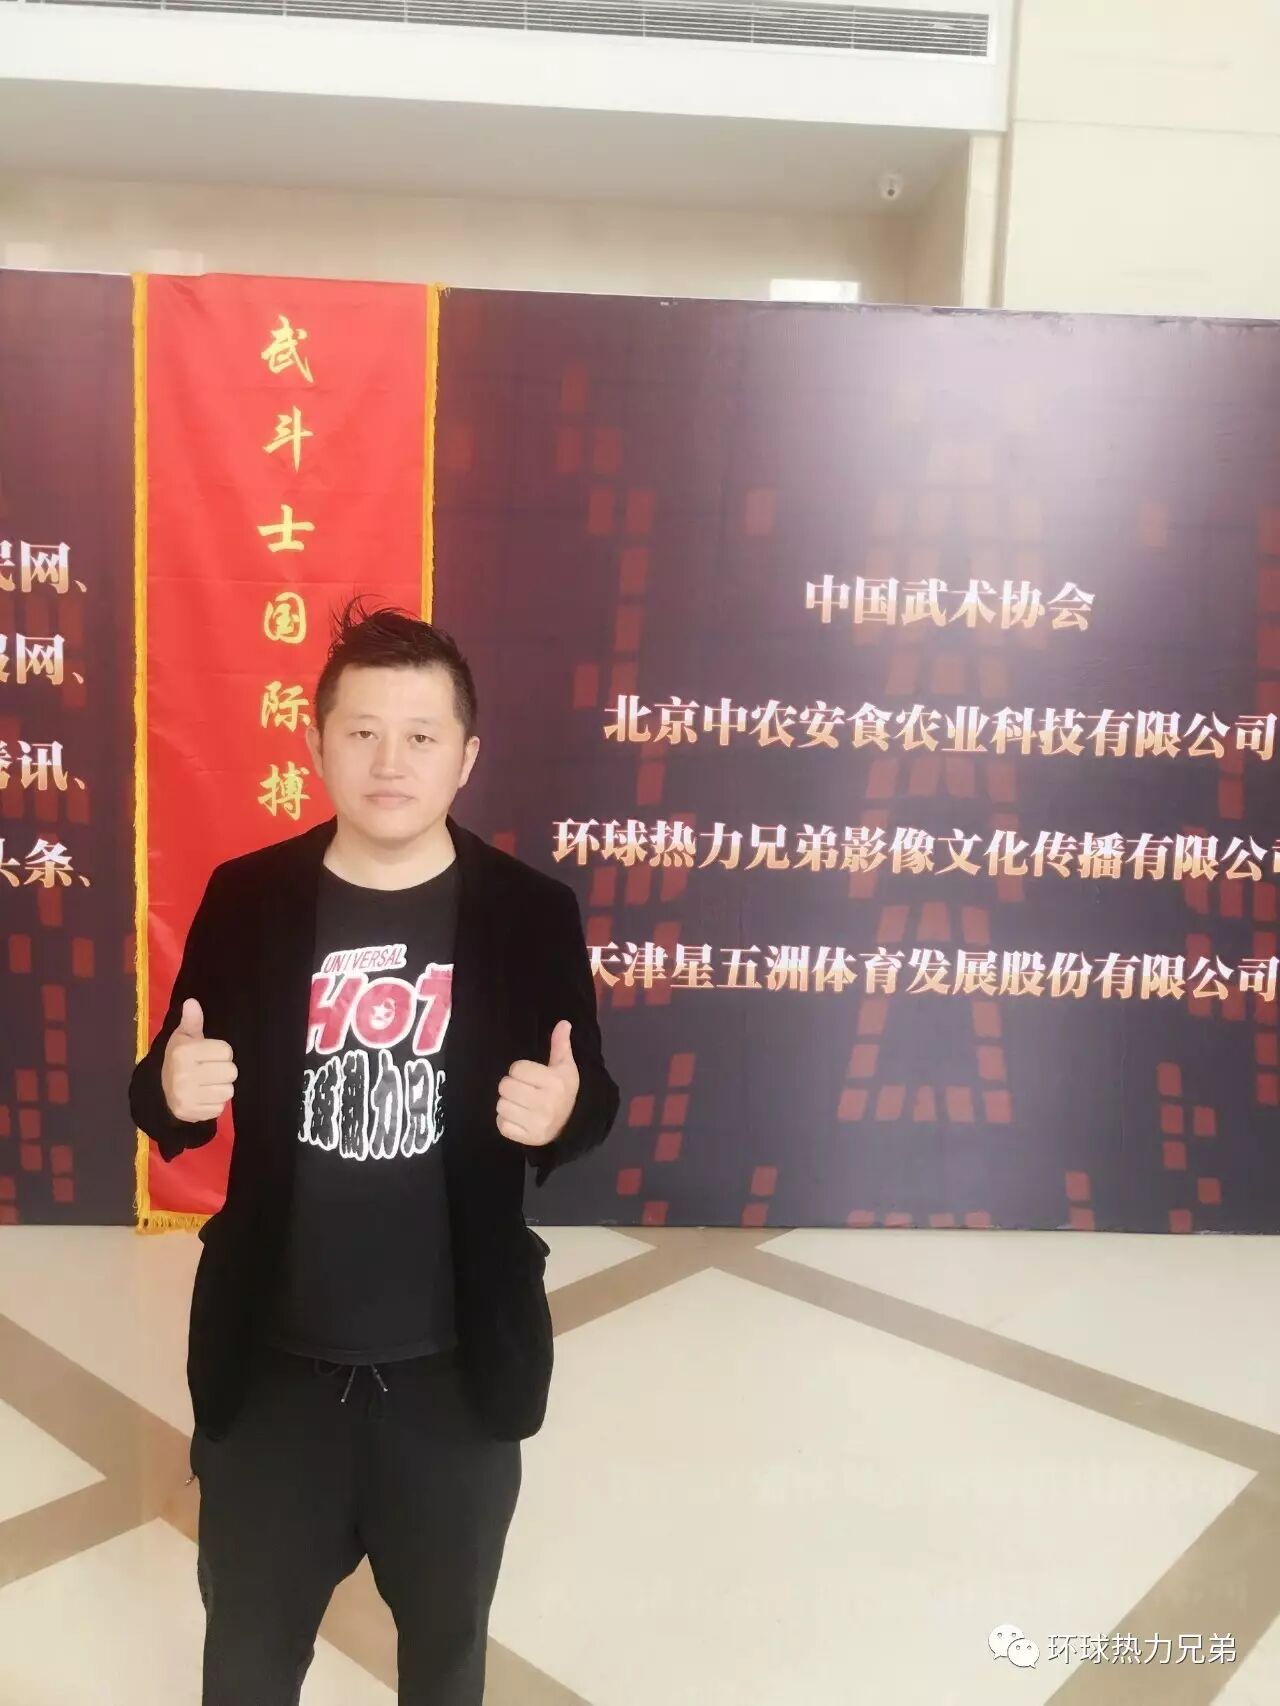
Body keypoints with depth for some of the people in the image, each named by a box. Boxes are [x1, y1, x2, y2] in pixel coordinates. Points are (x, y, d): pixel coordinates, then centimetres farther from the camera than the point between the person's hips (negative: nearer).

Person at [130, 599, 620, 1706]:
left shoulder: (532, 913, -10)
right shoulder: (245, 899, -7)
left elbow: (592, 1104, 0)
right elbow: (172, 1105, 3)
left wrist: (563, 1112, -23)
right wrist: (173, 1088, -20)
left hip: (456, 1363, 0)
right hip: (272, 1359, 1)